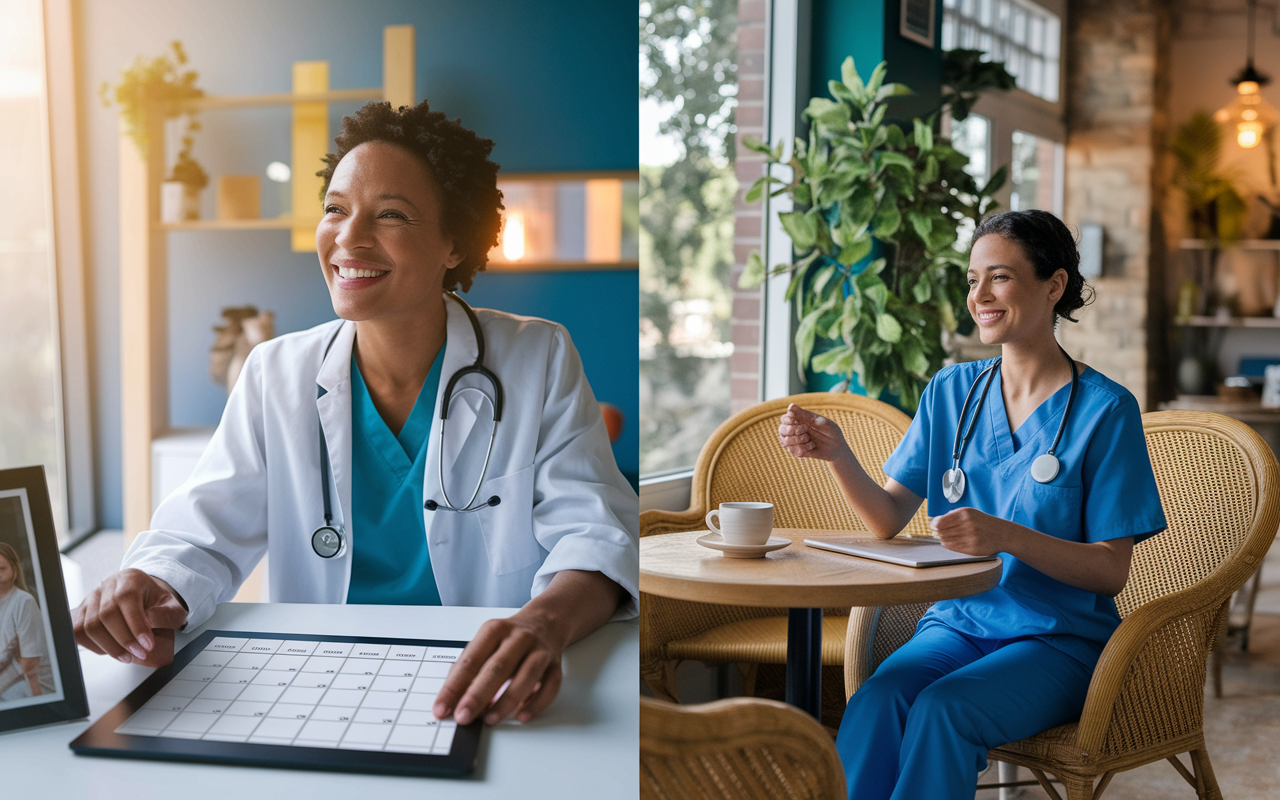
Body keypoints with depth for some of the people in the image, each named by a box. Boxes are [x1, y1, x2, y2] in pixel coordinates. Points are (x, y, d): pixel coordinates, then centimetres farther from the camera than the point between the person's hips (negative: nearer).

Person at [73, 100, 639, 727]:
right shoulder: (276, 375, 5)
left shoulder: (540, 363, -1)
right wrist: (150, 593, -27)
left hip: (481, 705, 2)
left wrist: (547, 621, -34)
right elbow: (203, 538, -1)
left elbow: (597, 533, -10)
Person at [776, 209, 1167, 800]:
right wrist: (835, 453, -14)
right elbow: (888, 518, 5)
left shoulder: (1105, 409, -6)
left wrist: (1006, 536, -26)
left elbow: (1112, 570, -9)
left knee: (942, 708, -32)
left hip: (1059, 640, -3)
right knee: (875, 701, -29)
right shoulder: (951, 392, 8)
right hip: (958, 620, 3)